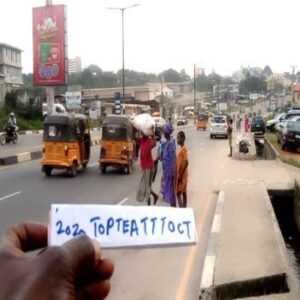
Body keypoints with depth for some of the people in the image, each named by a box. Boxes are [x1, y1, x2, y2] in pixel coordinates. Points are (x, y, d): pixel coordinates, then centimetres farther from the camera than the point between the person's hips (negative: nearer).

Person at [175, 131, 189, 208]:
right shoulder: (182, 149, 11)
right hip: (181, 175, 9)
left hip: (181, 175, -9)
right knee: (183, 192, 12)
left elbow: (186, 162, -26)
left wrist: (180, 174, -23)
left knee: (178, 193, -8)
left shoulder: (183, 149, -18)